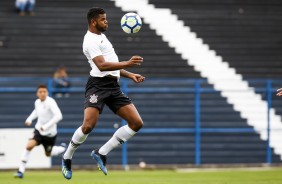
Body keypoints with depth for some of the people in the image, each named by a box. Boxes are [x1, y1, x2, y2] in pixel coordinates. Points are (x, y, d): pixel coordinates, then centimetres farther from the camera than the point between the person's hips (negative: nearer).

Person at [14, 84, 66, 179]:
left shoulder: (50, 102, -23)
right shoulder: (37, 102, -1)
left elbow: (58, 116, -33)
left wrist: (46, 126, -34)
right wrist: (30, 119, 7)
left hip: (50, 133, -4)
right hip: (39, 130, 4)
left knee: (48, 154, 14)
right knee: (29, 145, -20)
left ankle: (62, 148, 49)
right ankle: (21, 170, -16)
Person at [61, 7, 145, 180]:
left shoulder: (102, 37, 23)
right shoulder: (91, 40, -8)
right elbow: (102, 66, -21)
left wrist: (130, 75, 20)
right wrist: (127, 63, -27)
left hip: (114, 87, 9)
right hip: (98, 85, -9)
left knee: (137, 123, -2)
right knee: (88, 125, -24)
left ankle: (101, 153, 4)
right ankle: (67, 158, 2)